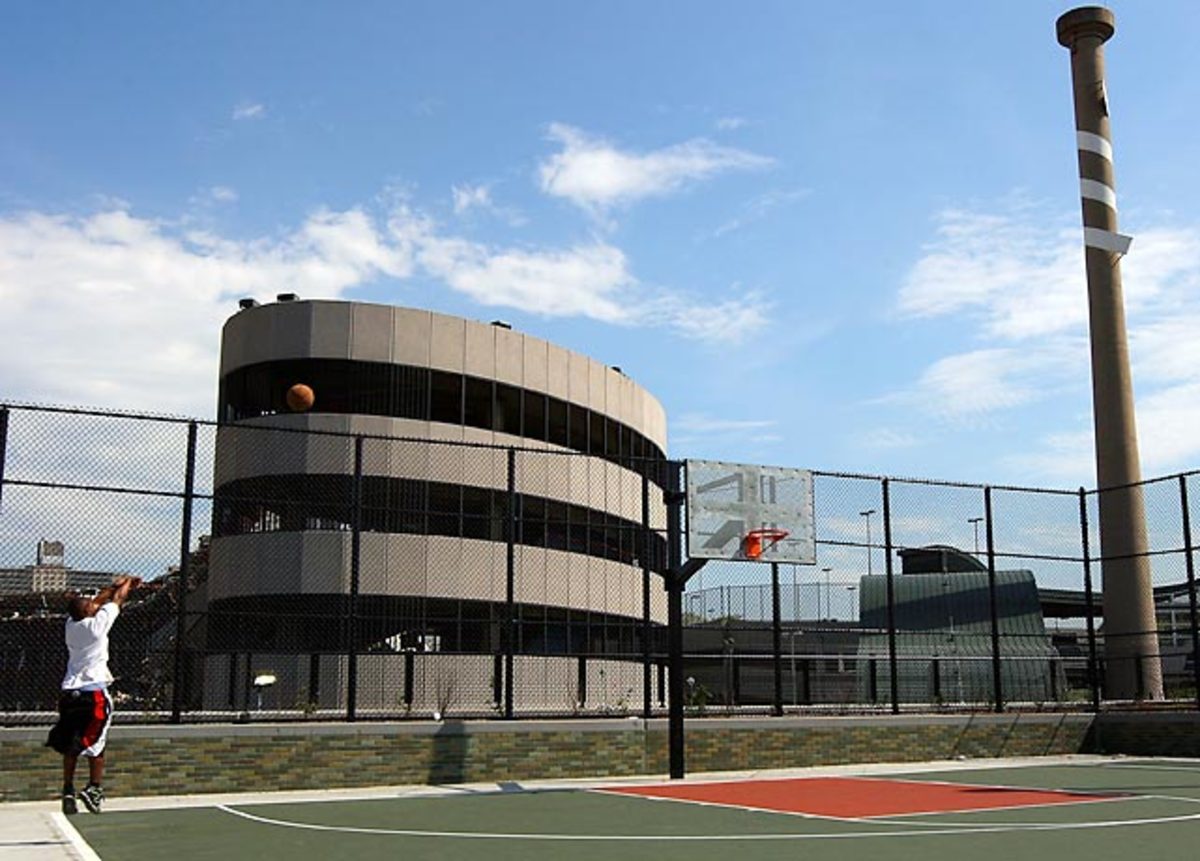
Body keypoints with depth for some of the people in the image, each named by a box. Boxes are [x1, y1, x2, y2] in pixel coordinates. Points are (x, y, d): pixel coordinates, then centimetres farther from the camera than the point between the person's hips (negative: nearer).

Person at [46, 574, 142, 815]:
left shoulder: (71, 624, 7)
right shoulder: (97, 623, -9)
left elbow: (98, 601, 23)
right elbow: (117, 600, 6)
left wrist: (114, 586, 32)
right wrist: (126, 583, 25)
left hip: (69, 692, 6)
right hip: (93, 692, -6)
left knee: (70, 745, 9)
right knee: (96, 742, 4)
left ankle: (68, 791, 8)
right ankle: (94, 788, -1)